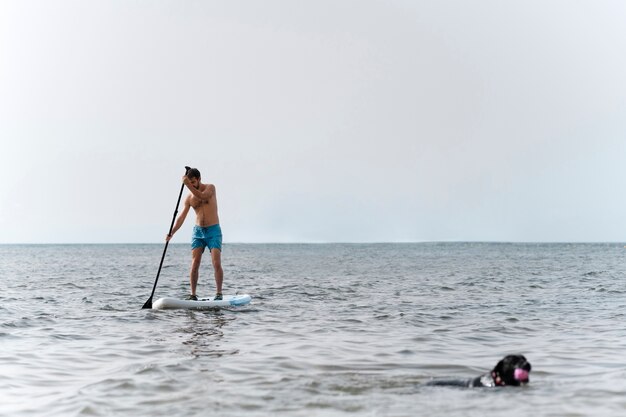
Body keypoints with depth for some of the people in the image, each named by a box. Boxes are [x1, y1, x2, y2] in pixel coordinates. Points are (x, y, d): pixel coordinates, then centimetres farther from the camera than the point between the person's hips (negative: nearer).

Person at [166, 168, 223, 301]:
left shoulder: (210, 188, -2)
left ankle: (219, 293, -6)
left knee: (216, 263, -13)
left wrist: (188, 185, -31)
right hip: (198, 231, 3)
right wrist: (172, 232, -14)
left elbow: (202, 196, -25)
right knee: (194, 264, -7)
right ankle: (193, 294, -3)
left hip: (213, 231, -3)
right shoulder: (189, 198, 5)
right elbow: (182, 217, -1)